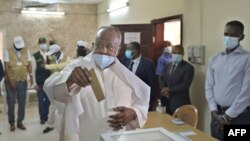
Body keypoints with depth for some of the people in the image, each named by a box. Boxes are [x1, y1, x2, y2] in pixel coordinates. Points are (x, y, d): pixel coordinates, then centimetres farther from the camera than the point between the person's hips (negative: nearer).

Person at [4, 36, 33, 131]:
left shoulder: (26, 51, 1)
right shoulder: (8, 52, -8)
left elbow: (29, 64, 2)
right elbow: (6, 67, -11)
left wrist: (31, 76, -11)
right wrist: (11, 81, -16)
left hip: (22, 81, 2)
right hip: (10, 82, -2)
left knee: (22, 103, 6)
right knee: (11, 103, 3)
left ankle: (20, 122, 18)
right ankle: (12, 123, 17)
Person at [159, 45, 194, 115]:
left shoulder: (188, 67, -6)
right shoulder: (167, 66, 16)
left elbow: (185, 85, -15)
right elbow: (161, 79, 13)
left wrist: (169, 90, -16)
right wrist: (163, 88, -8)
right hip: (166, 102, 6)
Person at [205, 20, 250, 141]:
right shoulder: (214, 59, 8)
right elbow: (209, 87, 6)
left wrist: (227, 116, -12)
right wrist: (214, 112, -5)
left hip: (239, 116, -4)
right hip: (218, 114, 4)